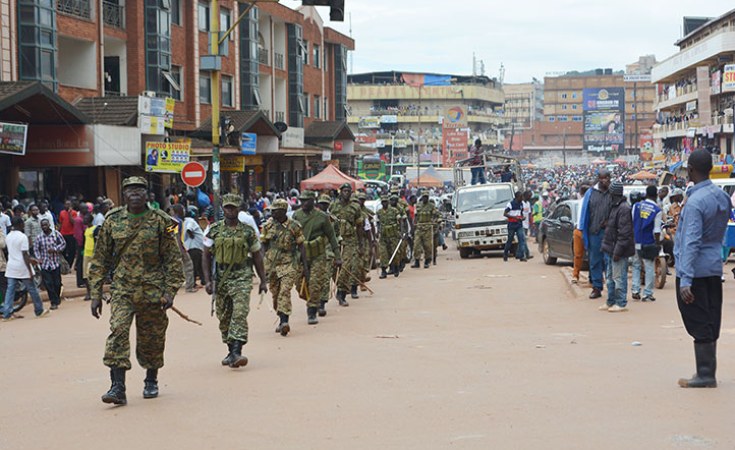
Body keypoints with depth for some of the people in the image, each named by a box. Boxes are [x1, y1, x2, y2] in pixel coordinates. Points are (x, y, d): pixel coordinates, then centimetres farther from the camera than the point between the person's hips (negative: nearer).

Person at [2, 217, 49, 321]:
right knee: (32, 289, 7)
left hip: (11, 268, 7)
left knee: (10, 290, 5)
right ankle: (39, 311, 18)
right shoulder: (22, 237, -15)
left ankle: (7, 314, 0)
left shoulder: (8, 237, 8)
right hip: (22, 268, -6)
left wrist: (30, 259, 26)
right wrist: (30, 271, -15)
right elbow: (24, 255, -18)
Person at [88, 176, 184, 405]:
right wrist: (95, 294, 4)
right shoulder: (112, 221, 3)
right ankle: (118, 387, -18)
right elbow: (100, 260, 8)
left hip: (152, 291, 0)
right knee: (118, 331, -17)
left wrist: (170, 291, -7)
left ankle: (151, 381, 31)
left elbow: (173, 259, 2)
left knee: (152, 339, 9)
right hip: (122, 289, 0)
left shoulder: (160, 221, 0)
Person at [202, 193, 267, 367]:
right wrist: (208, 280, -3)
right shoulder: (213, 230, 4)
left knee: (240, 314, -16)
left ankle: (236, 352, -22)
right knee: (224, 318, 9)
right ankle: (231, 351, 24)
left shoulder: (247, 231, 2)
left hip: (242, 278, -2)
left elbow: (257, 256, 10)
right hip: (221, 279, 2)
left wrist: (263, 281, 9)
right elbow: (206, 256, 6)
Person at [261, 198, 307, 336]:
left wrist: (305, 266, -3)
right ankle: (283, 320, 25)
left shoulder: (294, 226, -5)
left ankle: (284, 322, -22)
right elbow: (263, 245, 10)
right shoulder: (268, 225, 3)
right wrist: (263, 265, 8)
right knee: (275, 295, 9)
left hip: (290, 264, -4)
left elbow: (301, 246, 0)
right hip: (272, 264, 4)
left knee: (285, 292, -17)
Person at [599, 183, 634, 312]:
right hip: (611, 248, 10)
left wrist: (618, 251, -22)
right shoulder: (615, 207, 15)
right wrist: (606, 246, 18)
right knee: (610, 277, 16)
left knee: (619, 277, -5)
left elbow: (624, 233, -21)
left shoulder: (624, 208, -17)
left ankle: (621, 303, 1)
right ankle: (611, 302, 23)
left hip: (618, 249, -10)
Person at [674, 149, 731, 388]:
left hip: (695, 270, -8)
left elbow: (691, 243, -24)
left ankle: (705, 375, 2)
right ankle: (708, 374, 19)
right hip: (715, 268, 8)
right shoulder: (722, 197, 7)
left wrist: (685, 280, -27)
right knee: (710, 324, 13)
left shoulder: (695, 202, -19)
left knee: (699, 324, -2)